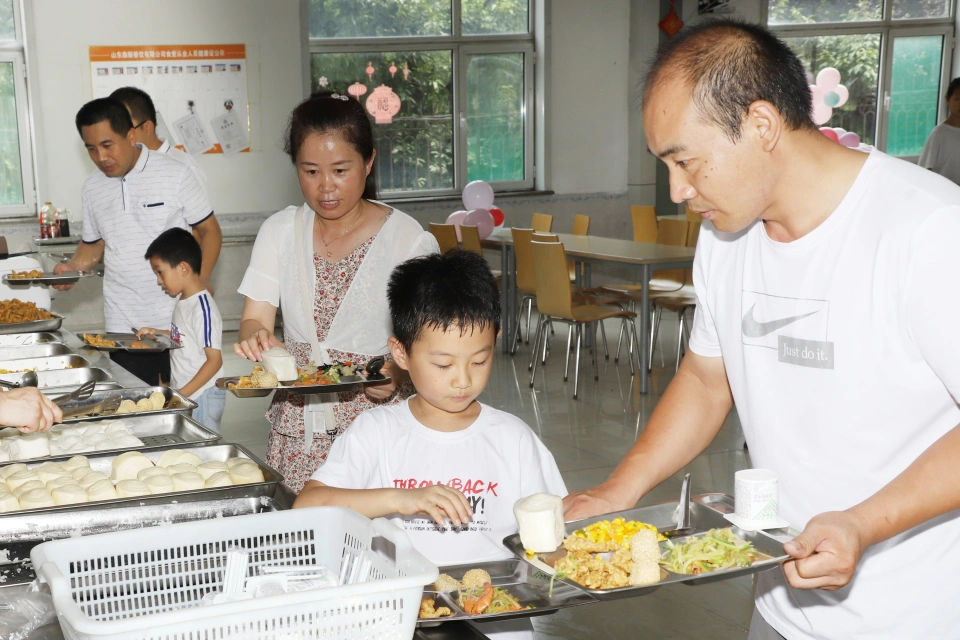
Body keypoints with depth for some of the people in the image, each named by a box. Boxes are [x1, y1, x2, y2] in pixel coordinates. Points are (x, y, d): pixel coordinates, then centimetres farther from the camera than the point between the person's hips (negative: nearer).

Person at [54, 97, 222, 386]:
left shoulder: (175, 174, -3)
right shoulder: (93, 188, 10)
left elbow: (209, 230, 1)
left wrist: (201, 282, -13)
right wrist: (71, 266, 0)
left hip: (176, 319, -3)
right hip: (122, 324, 3)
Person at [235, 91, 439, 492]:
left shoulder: (410, 241, -4)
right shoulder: (280, 231, 8)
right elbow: (255, 317, 2)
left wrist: (399, 374, -26)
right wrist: (255, 338, -21)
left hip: (376, 420, -3)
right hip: (296, 424, 3)